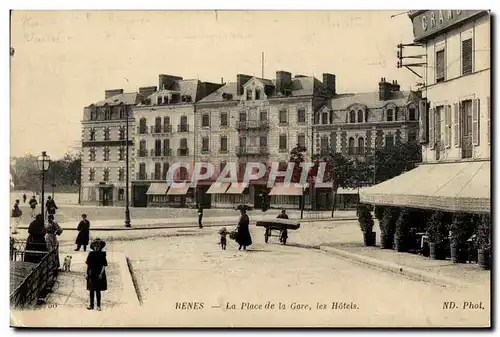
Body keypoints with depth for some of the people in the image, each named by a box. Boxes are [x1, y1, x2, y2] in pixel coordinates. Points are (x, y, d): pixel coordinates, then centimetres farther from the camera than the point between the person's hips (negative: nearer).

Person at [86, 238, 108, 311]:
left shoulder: (102, 254, -3)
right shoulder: (91, 254, 5)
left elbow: (104, 265, -6)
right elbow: (88, 264, 9)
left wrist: (101, 273, -14)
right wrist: (87, 273, 5)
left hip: (99, 275, -3)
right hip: (92, 275, 3)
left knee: (98, 290, -1)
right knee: (91, 290, 8)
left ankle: (98, 305, 6)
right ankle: (91, 305, 16)